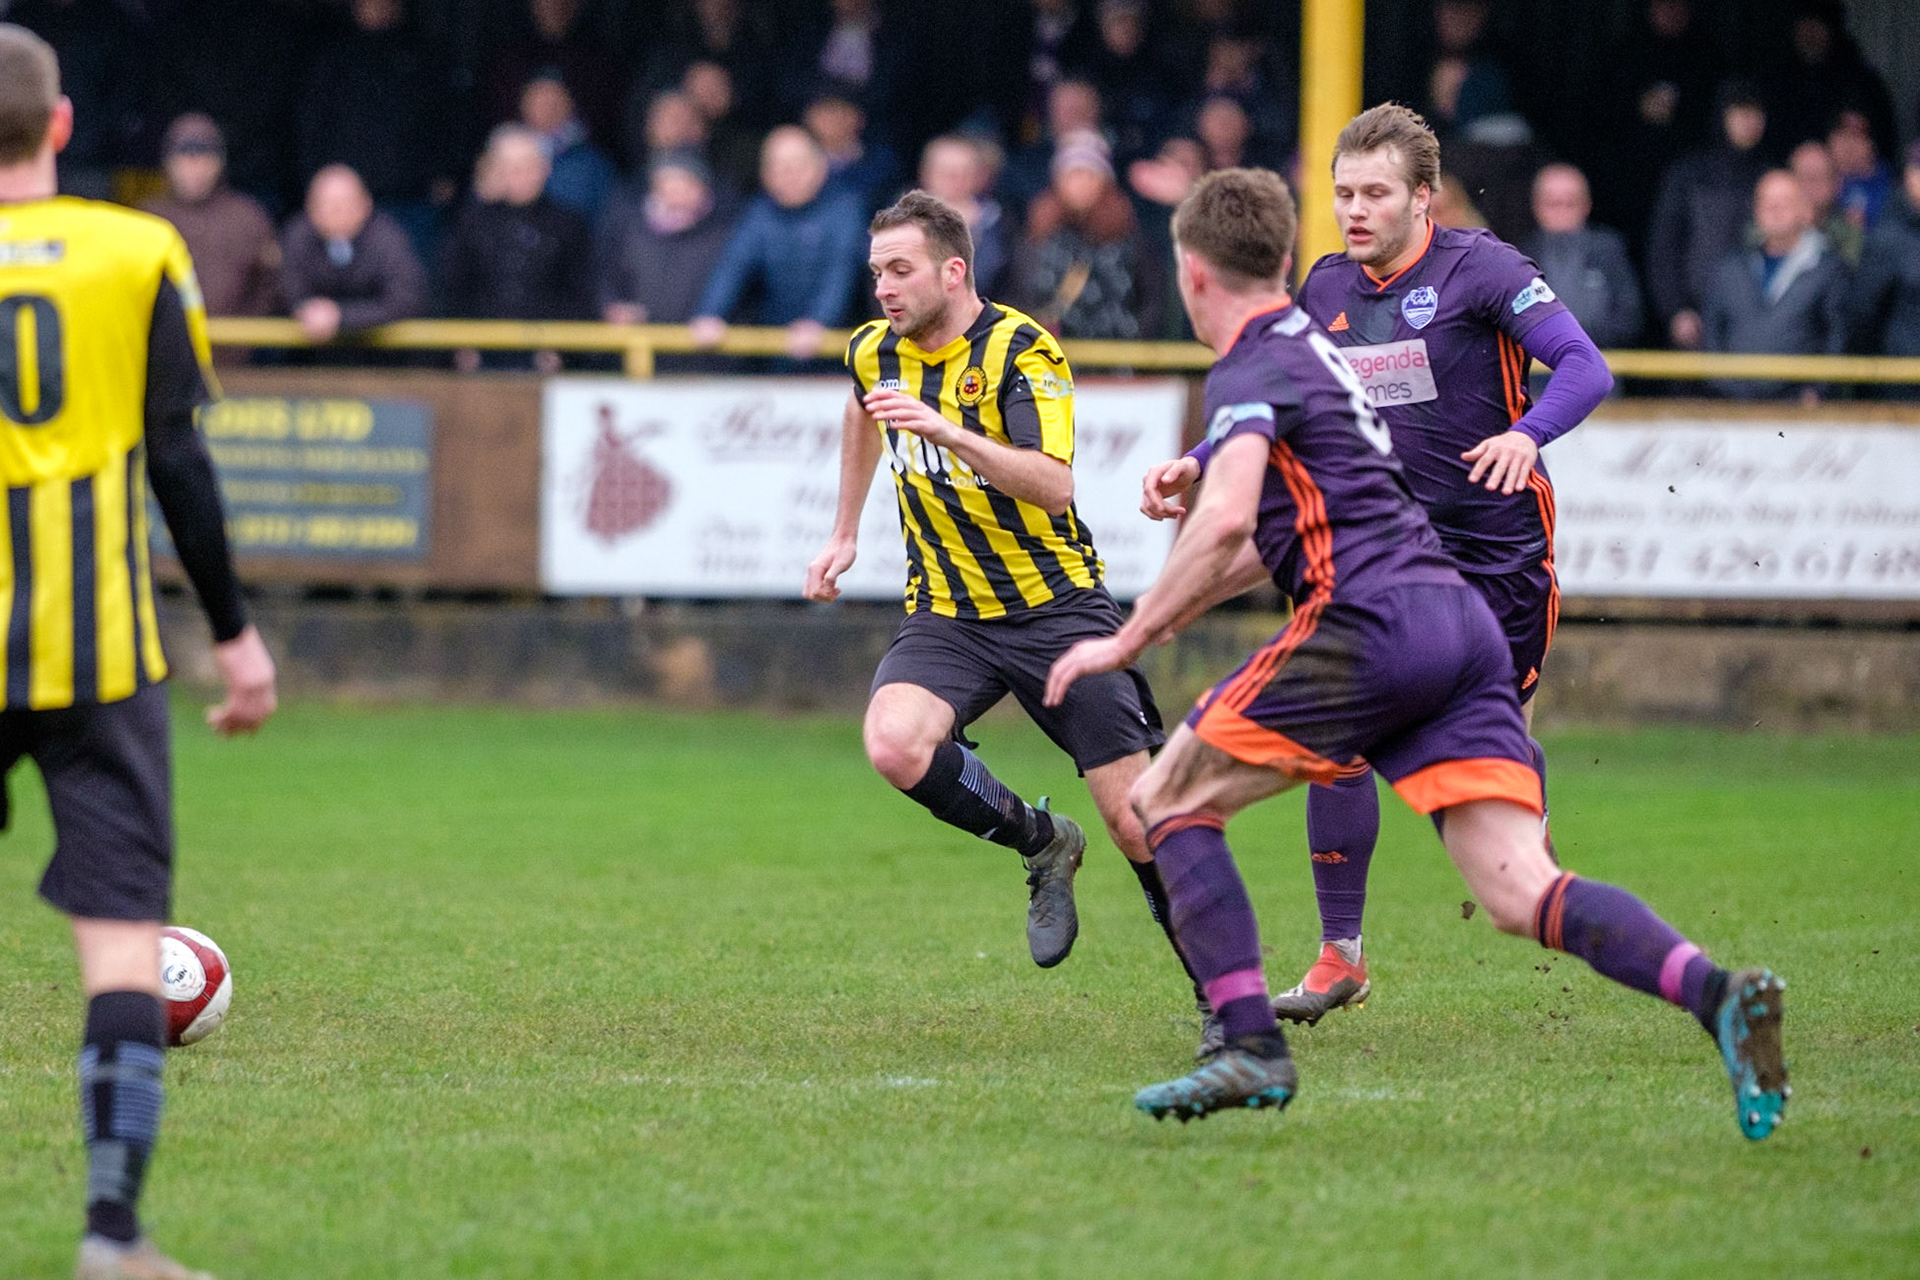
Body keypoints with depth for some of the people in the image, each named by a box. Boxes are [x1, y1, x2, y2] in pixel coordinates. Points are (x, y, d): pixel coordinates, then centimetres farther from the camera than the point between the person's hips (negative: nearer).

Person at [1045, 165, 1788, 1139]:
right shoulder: (1313, 347, 27)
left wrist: (1130, 639, -11)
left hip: (1373, 624, -8)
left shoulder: (1249, 372, -1)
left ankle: (1253, 1048, -4)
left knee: (1167, 798, 8)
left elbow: (1228, 520, -19)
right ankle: (1714, 992, -28)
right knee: (1519, 895, -4)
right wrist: (1170, 613, 44)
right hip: (1463, 625, 8)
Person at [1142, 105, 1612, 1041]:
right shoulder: (1328, 289, 6)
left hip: (1496, 552, -4)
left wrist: (1527, 435, -38)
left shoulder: (1478, 268, -10)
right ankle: (1339, 955, -2)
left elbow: (1584, 368, -19)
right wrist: (1195, 465, 5)